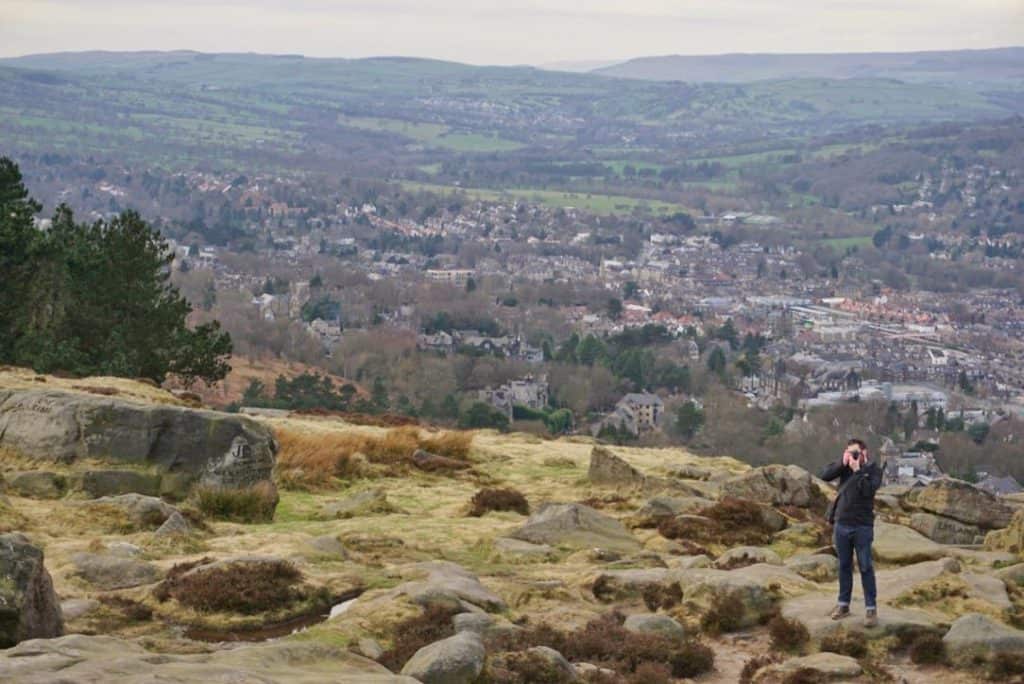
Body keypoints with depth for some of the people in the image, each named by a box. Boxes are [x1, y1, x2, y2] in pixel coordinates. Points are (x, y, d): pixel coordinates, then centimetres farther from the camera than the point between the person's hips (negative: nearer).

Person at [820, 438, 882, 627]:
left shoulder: (873, 469, -5)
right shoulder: (845, 467, 5)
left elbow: (868, 490, -21)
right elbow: (825, 475, -6)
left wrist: (857, 470, -21)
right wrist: (842, 463, -16)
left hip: (862, 526, -4)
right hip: (842, 524, 4)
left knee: (865, 568, -2)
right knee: (844, 566, 12)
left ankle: (871, 608, 1)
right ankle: (843, 604, 21)